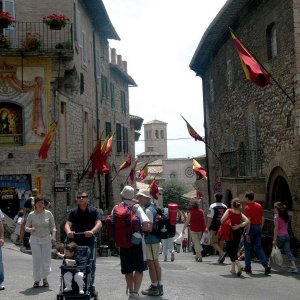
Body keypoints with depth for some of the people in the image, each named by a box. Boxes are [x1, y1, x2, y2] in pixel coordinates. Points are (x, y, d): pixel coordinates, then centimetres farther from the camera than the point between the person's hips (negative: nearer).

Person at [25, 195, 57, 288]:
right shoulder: (31, 215, -1)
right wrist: (30, 229, -19)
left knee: (46, 260, 2)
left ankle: (45, 278, 20)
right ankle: (36, 279, 13)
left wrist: (53, 236, -8)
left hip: (46, 239, 1)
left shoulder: (48, 213, 1)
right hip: (35, 239, -1)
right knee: (36, 260, 1)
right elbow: (26, 227, 4)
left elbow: (53, 227, 5)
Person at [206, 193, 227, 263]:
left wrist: (207, 227, -7)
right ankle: (221, 258, 14)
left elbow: (210, 218, -11)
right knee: (221, 242, 13)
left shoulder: (212, 206, -8)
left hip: (214, 227, -5)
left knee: (214, 242, 1)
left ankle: (222, 253, -19)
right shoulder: (225, 207, 8)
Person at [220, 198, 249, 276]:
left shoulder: (229, 211, -8)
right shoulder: (240, 213, 3)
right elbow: (247, 221, -11)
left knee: (229, 251, 1)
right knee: (234, 251, 17)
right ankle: (233, 269, 24)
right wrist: (239, 226, -8)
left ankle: (239, 265, -20)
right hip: (238, 232, 5)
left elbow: (222, 219, -19)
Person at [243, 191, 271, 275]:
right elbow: (262, 219, 11)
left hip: (251, 228, -6)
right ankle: (266, 266, -6)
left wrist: (247, 234, -16)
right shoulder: (259, 206, 8)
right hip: (258, 227, 6)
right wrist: (260, 228, 19)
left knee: (247, 249, 7)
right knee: (258, 248, 9)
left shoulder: (247, 207, -13)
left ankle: (248, 268, 13)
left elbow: (248, 221, -17)